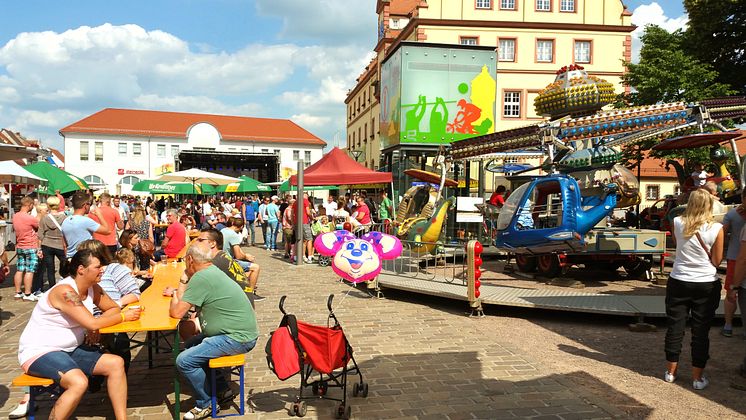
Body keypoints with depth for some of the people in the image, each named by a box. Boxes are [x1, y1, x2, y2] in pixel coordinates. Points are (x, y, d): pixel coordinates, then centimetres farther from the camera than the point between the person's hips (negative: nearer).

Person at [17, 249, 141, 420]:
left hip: (70, 349, 9)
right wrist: (124, 316, -14)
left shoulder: (92, 288, 1)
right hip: (39, 352, -9)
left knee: (116, 363, -7)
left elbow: (114, 308, 10)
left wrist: (96, 324, -10)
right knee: (79, 382, -33)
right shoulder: (65, 291, -24)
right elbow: (92, 323, -28)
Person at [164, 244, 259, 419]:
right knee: (190, 345, 21)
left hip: (238, 338, -10)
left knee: (184, 360, -13)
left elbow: (176, 312, -17)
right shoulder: (212, 271, 12)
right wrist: (177, 292, 16)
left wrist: (175, 296, 2)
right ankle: (222, 390, 25)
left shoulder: (201, 278, -18)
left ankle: (205, 405, 7)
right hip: (241, 331, 10)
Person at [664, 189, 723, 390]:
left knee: (675, 327, 12)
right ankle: (697, 377, 16)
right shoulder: (716, 229, -12)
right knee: (701, 331, 8)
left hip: (678, 282, 1)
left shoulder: (678, 223, -7)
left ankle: (671, 371, 22)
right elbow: (716, 261, -5)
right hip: (706, 285, -1)